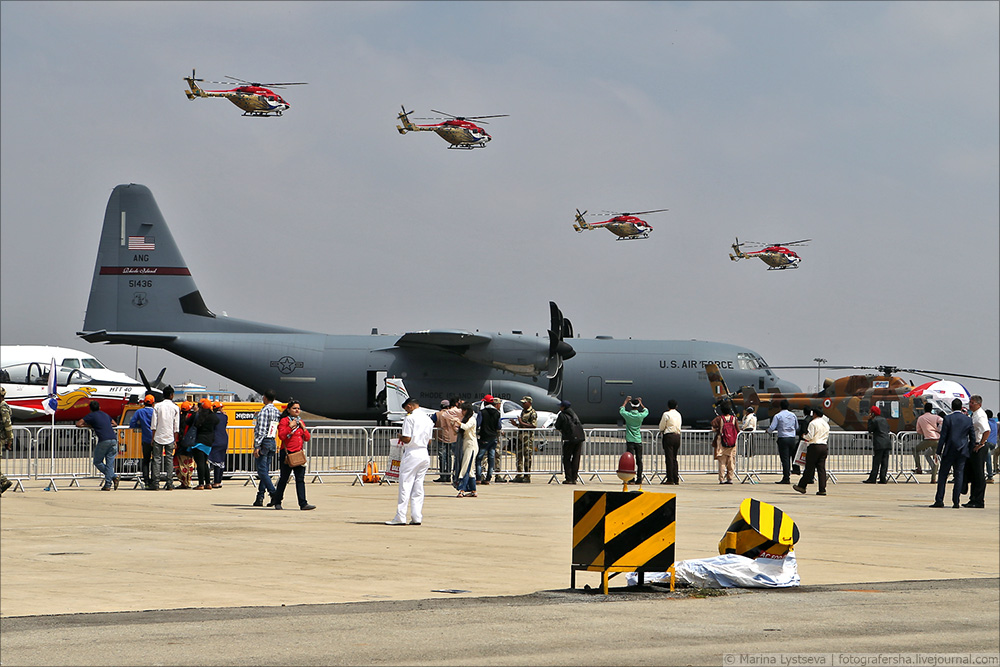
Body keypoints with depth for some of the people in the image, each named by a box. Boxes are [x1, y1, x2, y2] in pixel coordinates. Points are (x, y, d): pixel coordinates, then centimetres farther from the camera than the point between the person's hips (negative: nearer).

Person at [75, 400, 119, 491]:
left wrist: (88, 425, 20)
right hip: (113, 439, 5)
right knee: (110, 463, 5)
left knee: (98, 462, 9)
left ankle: (113, 476, -4)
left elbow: (78, 424, 5)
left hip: (104, 441, -5)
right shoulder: (105, 414, 24)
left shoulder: (91, 416, 7)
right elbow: (115, 424, 37)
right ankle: (108, 485, -5)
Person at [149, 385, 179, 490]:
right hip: (170, 438, 0)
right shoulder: (175, 408, 1)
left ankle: (155, 483, -2)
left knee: (157, 459, 3)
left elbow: (154, 424, -1)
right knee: (169, 459, 3)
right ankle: (169, 484, -1)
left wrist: (153, 438, 4)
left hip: (158, 437, 0)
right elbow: (176, 426, 1)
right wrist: (175, 440, 7)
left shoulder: (157, 406, 1)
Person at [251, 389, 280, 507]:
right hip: (272, 443, 8)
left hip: (263, 442, -8)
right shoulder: (277, 411, 11)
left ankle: (273, 494, -17)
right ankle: (259, 498, 9)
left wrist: (257, 446, -18)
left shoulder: (264, 411, -14)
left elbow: (261, 430, -19)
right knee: (265, 471, 9)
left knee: (262, 471, -7)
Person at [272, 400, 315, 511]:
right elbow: (281, 435, -15)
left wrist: (303, 427, 1)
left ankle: (303, 503, -8)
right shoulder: (284, 421, -2)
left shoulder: (301, 422, 16)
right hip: (287, 453, -5)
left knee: (300, 479, -3)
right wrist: (290, 426, -17)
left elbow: (307, 438, 13)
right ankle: (277, 502, 15)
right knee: (284, 478, 2)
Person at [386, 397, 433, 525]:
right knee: (418, 486, 9)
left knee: (405, 485, -4)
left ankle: (400, 517, -5)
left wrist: (400, 437, 5)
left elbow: (407, 438, -14)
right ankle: (417, 517, 6)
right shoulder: (428, 420, 12)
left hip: (412, 453, -7)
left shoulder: (410, 418, -9)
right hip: (424, 454, 7)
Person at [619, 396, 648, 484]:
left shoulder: (628, 415, -7)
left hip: (630, 440, -2)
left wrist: (626, 401, 27)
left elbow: (621, 410, 16)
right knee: (639, 460, 5)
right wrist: (641, 403, 31)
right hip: (638, 440, 2)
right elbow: (646, 411, 21)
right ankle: (639, 479, 5)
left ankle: (631, 479, -10)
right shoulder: (641, 415, -4)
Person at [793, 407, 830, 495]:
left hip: (814, 446, -6)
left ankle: (802, 486, 8)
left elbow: (809, 436, -14)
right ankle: (822, 490, -2)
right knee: (822, 468, 3)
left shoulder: (813, 423, -9)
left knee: (809, 468, 0)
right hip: (824, 446, 6)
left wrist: (804, 437, 5)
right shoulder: (826, 424, 14)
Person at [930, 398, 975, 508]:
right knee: (959, 475, 4)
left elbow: (943, 437, -7)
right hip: (963, 451, 2)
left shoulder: (947, 418, -7)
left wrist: (938, 452, -2)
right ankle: (956, 502, -1)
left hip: (949, 451, -2)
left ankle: (939, 500, -1)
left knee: (942, 475, 4)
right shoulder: (968, 420, 2)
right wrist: (970, 451, 15)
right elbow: (972, 438, 6)